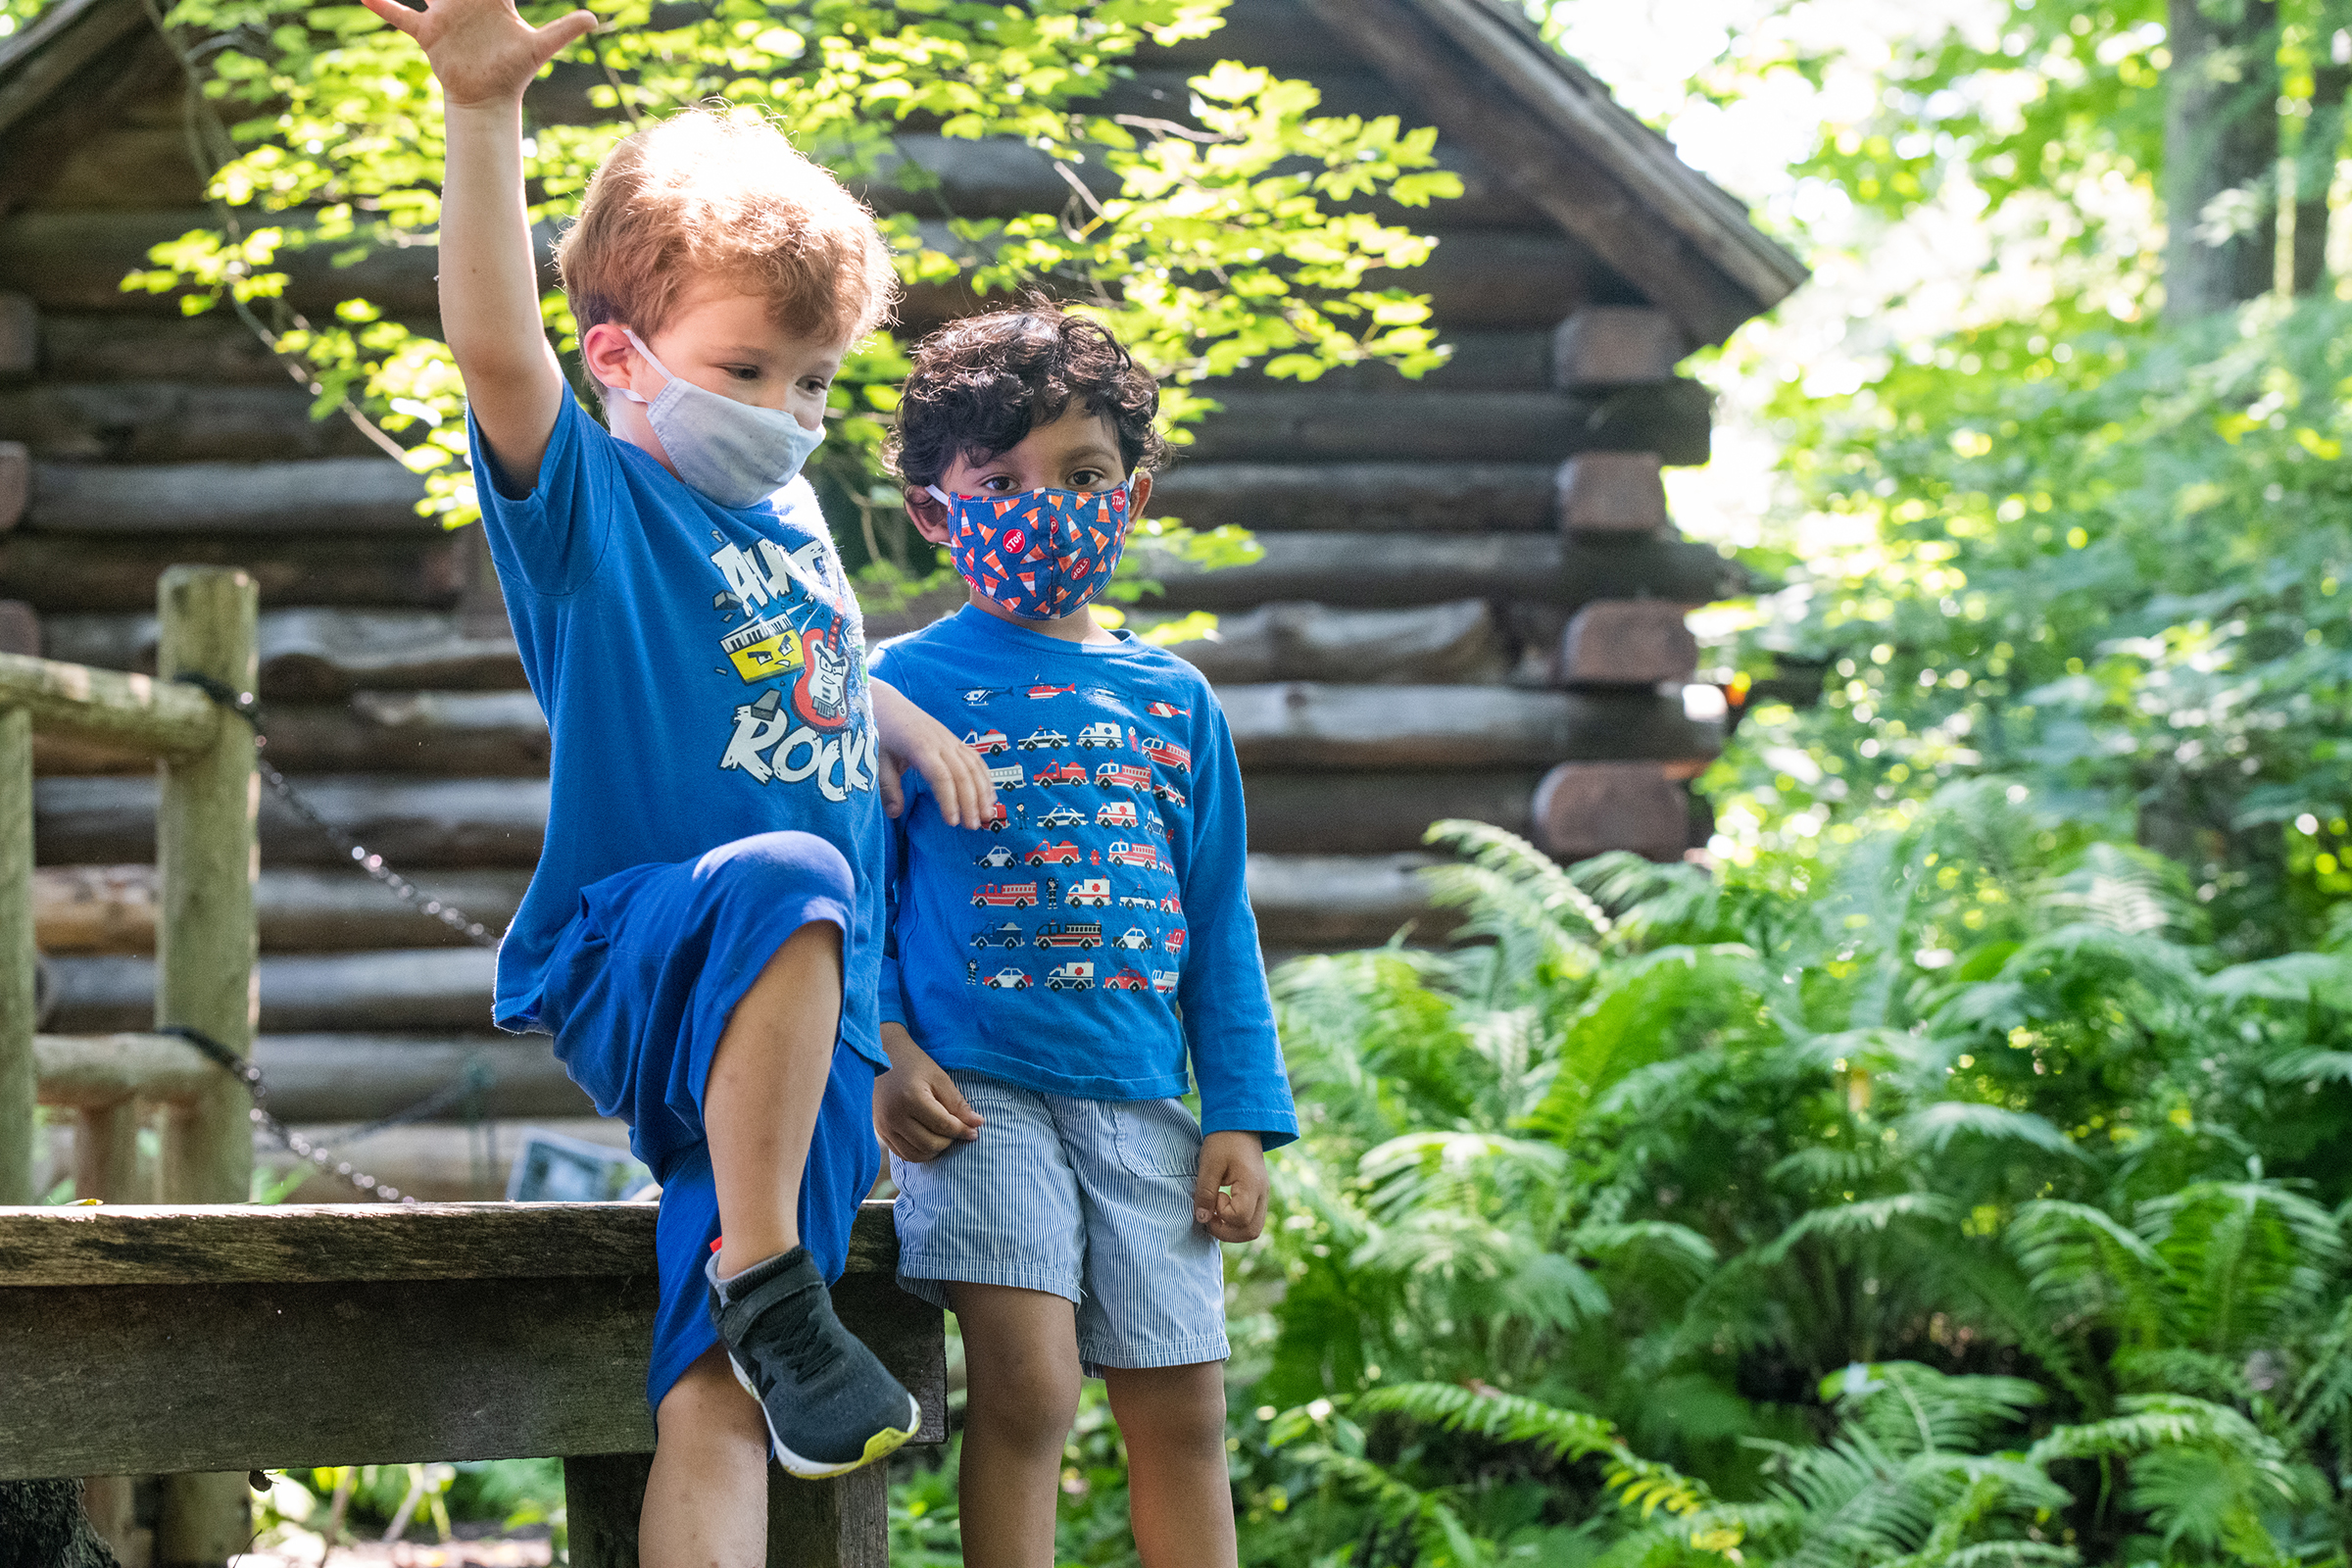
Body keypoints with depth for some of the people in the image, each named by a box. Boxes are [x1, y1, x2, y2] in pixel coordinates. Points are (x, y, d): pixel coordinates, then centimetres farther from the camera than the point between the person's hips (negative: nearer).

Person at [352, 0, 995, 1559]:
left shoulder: (798, 528, 20)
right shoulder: (596, 505, -1)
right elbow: (495, 345, -21)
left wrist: (917, 732, 21)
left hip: (803, 1033, 5)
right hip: (626, 963, -5)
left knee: (716, 1402, -12)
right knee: (783, 881, -39)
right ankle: (763, 1275, -29)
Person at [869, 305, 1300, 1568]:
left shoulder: (1174, 700, 13)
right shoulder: (903, 686, 2)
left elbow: (1218, 920, 16)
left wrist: (1243, 1118, 9)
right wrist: (879, 1051, -13)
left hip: (1142, 1106, 4)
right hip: (976, 1094, -4)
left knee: (1182, 1413, 5)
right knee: (1025, 1382, -19)